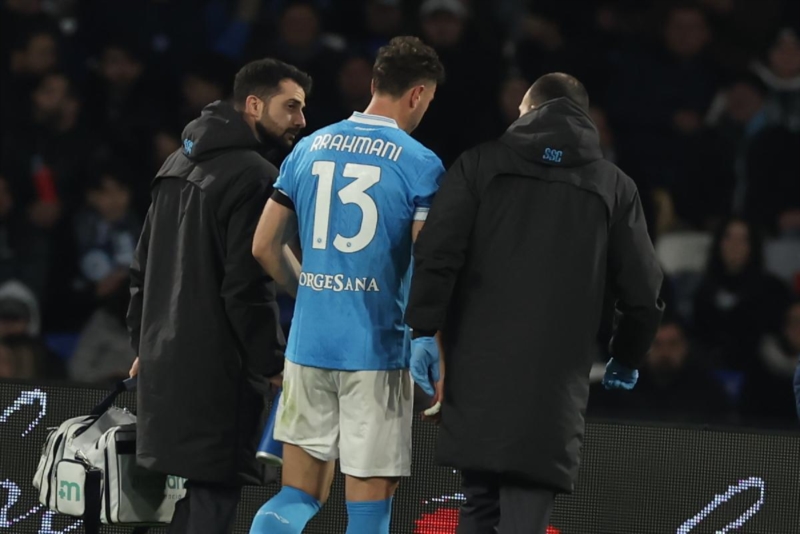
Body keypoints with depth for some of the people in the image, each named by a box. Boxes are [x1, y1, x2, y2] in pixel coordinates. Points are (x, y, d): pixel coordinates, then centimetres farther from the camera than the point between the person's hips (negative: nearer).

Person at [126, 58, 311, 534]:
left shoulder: (178, 165, 16)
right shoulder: (253, 177, -14)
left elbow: (144, 267, 22)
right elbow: (248, 286, -18)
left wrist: (145, 343, 27)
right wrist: (275, 364, -11)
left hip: (165, 362, 9)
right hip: (219, 366, -9)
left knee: (191, 494, 13)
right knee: (215, 494, -7)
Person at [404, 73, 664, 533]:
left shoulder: (483, 163, 6)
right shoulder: (614, 187, 8)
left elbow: (437, 254, -6)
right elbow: (644, 292, 9)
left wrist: (424, 331, -2)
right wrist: (628, 358, 24)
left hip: (479, 370, 1)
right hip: (555, 383, -1)